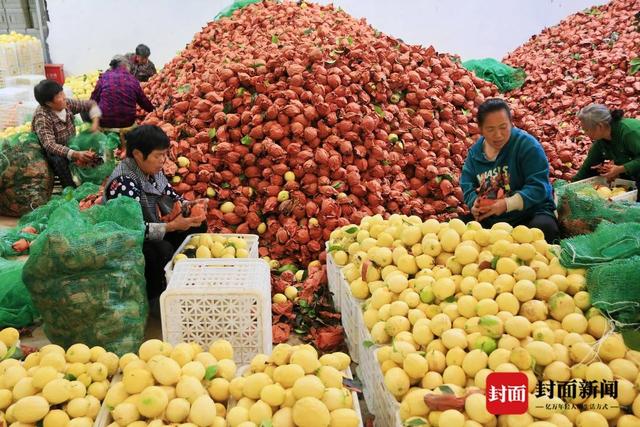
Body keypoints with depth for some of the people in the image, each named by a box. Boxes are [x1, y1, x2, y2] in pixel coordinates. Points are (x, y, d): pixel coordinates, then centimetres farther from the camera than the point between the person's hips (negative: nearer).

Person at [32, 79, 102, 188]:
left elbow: (90, 104, 3)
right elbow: (50, 145, -37)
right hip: (54, 152, -6)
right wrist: (75, 155, -50)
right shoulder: (42, 118, -26)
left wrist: (95, 122, -16)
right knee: (59, 160, -38)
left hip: (72, 145, 7)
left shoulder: (67, 104, -9)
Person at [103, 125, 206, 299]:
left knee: (198, 226, 4)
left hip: (152, 232, 9)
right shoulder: (123, 182, -28)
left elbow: (170, 196, 9)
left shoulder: (152, 170, -2)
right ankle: (151, 299, -13)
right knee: (163, 250, -35)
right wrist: (171, 226, -33)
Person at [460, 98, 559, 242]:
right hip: (489, 218, 4)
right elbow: (467, 184, 6)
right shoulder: (475, 151, 5)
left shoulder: (527, 145, -11)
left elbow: (538, 186, -17)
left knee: (544, 227, -35)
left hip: (531, 211, -4)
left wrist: (507, 204, -30)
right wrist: (474, 202, -17)